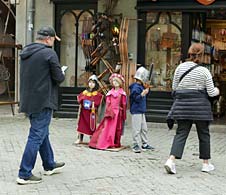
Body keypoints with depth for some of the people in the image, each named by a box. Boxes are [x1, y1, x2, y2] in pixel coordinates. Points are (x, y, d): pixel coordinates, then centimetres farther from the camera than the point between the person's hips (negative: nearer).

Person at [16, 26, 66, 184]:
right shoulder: (49, 53, -14)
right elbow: (59, 78, -12)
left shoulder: (25, 52, 10)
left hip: (28, 101, 8)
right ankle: (24, 174, 0)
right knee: (36, 137, -2)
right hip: (43, 102, -8)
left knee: (42, 134, 21)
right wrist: (62, 74, 9)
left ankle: (49, 165, 35)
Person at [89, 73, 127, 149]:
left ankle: (115, 143, 13)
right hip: (110, 112, 0)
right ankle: (102, 143, -3)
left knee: (116, 128, 5)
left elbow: (124, 104, 3)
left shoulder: (122, 93, 3)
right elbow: (108, 103, 2)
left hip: (118, 112, 0)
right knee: (107, 127, -3)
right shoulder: (110, 92, 6)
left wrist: (123, 115, 0)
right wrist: (108, 112, -9)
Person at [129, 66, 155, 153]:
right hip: (136, 111, -10)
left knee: (144, 128, 14)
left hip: (141, 111, 10)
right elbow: (136, 99, -22)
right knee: (137, 129, -7)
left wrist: (146, 90, 17)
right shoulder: (135, 87, -16)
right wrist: (143, 93, -32)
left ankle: (145, 144, 22)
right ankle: (135, 145, -3)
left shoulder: (141, 86, 14)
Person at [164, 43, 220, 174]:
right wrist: (216, 91, 18)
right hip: (200, 105, -3)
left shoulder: (180, 67, 2)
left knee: (181, 133, 4)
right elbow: (211, 92, -4)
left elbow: (174, 87, 7)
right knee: (204, 134, 11)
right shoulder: (204, 71, -8)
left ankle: (171, 159, -13)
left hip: (182, 104, 3)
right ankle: (206, 163, 21)